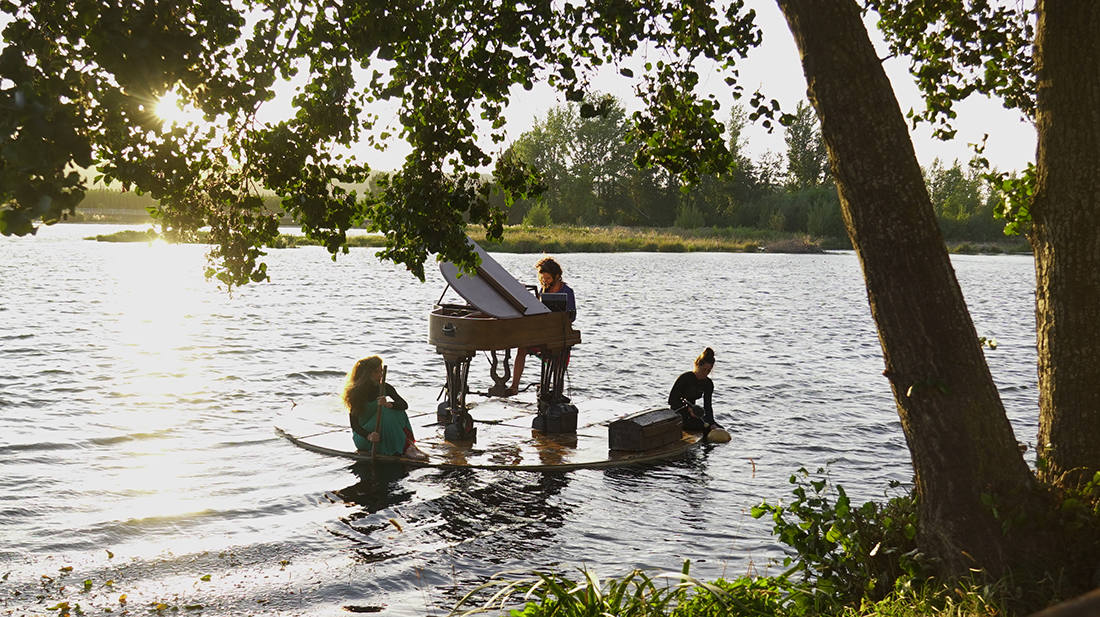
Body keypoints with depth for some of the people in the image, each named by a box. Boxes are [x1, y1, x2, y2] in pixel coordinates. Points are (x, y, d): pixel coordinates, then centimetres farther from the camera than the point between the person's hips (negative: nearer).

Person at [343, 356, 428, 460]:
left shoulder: (384, 388, -2)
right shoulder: (357, 393, -15)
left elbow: (404, 405, -16)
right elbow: (354, 424, -21)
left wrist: (389, 405, -38)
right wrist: (368, 436, -40)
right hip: (362, 437, -5)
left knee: (397, 411, -20)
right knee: (385, 413, -30)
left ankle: (408, 443, -30)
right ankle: (405, 449, -35)